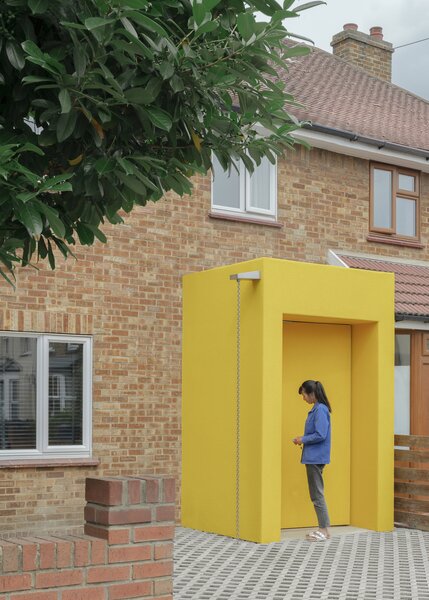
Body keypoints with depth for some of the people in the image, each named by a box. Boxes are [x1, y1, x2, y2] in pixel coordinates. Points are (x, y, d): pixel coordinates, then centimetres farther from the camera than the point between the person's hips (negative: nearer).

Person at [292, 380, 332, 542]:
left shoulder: (320, 410, -17)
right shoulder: (316, 409, 13)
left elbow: (320, 435, -22)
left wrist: (303, 440, -11)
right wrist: (302, 439, 7)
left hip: (316, 457, -10)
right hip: (313, 457, 10)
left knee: (317, 494, -4)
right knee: (316, 494, 13)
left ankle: (324, 530, 2)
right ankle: (323, 529, 17)